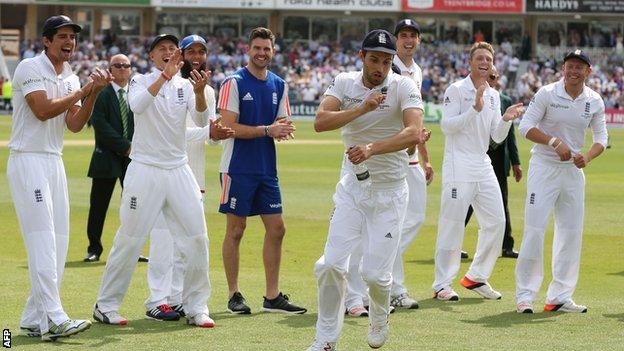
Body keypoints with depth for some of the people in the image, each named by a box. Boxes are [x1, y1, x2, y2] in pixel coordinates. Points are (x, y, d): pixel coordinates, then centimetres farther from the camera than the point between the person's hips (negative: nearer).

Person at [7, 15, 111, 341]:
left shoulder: (71, 78, 14)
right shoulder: (30, 68, -8)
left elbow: (74, 124, 4)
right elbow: (43, 110, -19)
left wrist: (93, 94, -9)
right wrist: (83, 90, -13)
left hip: (55, 163, 8)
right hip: (27, 162, -8)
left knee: (58, 243, 4)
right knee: (43, 240, -15)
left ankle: (33, 320, 9)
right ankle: (53, 319, -22)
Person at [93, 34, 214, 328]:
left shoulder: (185, 85, 7)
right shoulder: (140, 82, -1)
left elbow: (201, 117, -10)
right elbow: (137, 105, -24)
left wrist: (199, 92, -30)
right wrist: (165, 75, -30)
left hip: (179, 170, 4)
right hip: (145, 169, -4)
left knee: (197, 238, -1)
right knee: (130, 240, -2)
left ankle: (196, 307, 9)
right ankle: (106, 305, 8)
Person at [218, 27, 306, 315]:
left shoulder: (279, 85, 11)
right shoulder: (234, 83, -8)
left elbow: (283, 124, 14)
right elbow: (229, 127, -14)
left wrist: (283, 129, -10)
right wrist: (268, 130, -19)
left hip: (267, 170, 6)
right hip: (238, 169, -6)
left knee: (276, 229, 4)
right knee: (235, 231, 0)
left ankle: (272, 297, 11)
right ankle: (234, 296, 8)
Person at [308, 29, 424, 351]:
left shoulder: (403, 87, -12)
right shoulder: (344, 83, -1)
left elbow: (414, 133, -28)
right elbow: (320, 122, -15)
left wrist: (371, 148, -42)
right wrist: (362, 108, -27)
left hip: (390, 191, -3)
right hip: (352, 187, 3)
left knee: (375, 273, -7)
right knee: (331, 265, -7)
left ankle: (379, 319, 27)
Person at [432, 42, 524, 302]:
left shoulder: (493, 95, 16)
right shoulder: (456, 90, -4)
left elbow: (497, 137, 14)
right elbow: (446, 125, -14)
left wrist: (506, 119, -5)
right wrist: (475, 109, -22)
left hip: (484, 166, 7)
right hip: (459, 165, -7)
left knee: (496, 222, 5)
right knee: (452, 224, -8)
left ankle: (477, 277, 17)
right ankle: (442, 285, -5)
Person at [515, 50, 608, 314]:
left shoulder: (595, 102, 1)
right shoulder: (546, 94, -10)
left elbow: (601, 139, 6)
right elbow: (526, 127, -11)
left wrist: (587, 157, -15)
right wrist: (555, 142, -24)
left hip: (574, 170, 5)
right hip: (544, 167, -5)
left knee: (571, 232, 6)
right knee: (534, 230, -9)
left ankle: (560, 296, 14)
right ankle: (524, 296, -4)